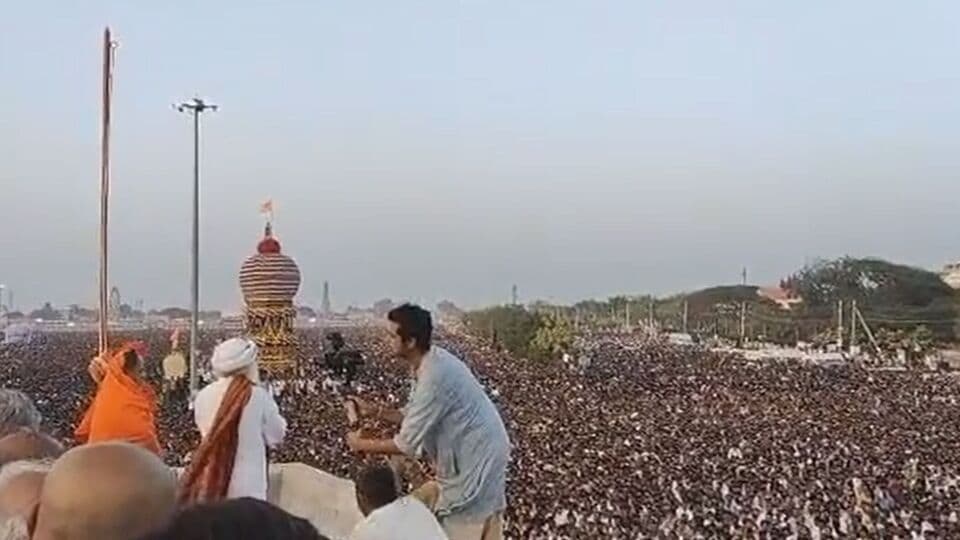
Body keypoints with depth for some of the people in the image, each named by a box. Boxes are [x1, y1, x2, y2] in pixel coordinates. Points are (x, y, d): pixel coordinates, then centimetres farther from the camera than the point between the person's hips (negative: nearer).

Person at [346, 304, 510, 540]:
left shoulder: (434, 377, -30)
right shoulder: (431, 363, 0)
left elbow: (406, 444, -25)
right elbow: (414, 417, 11)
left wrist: (361, 444, -11)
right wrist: (373, 410, 2)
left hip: (477, 457, -9)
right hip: (473, 453, 9)